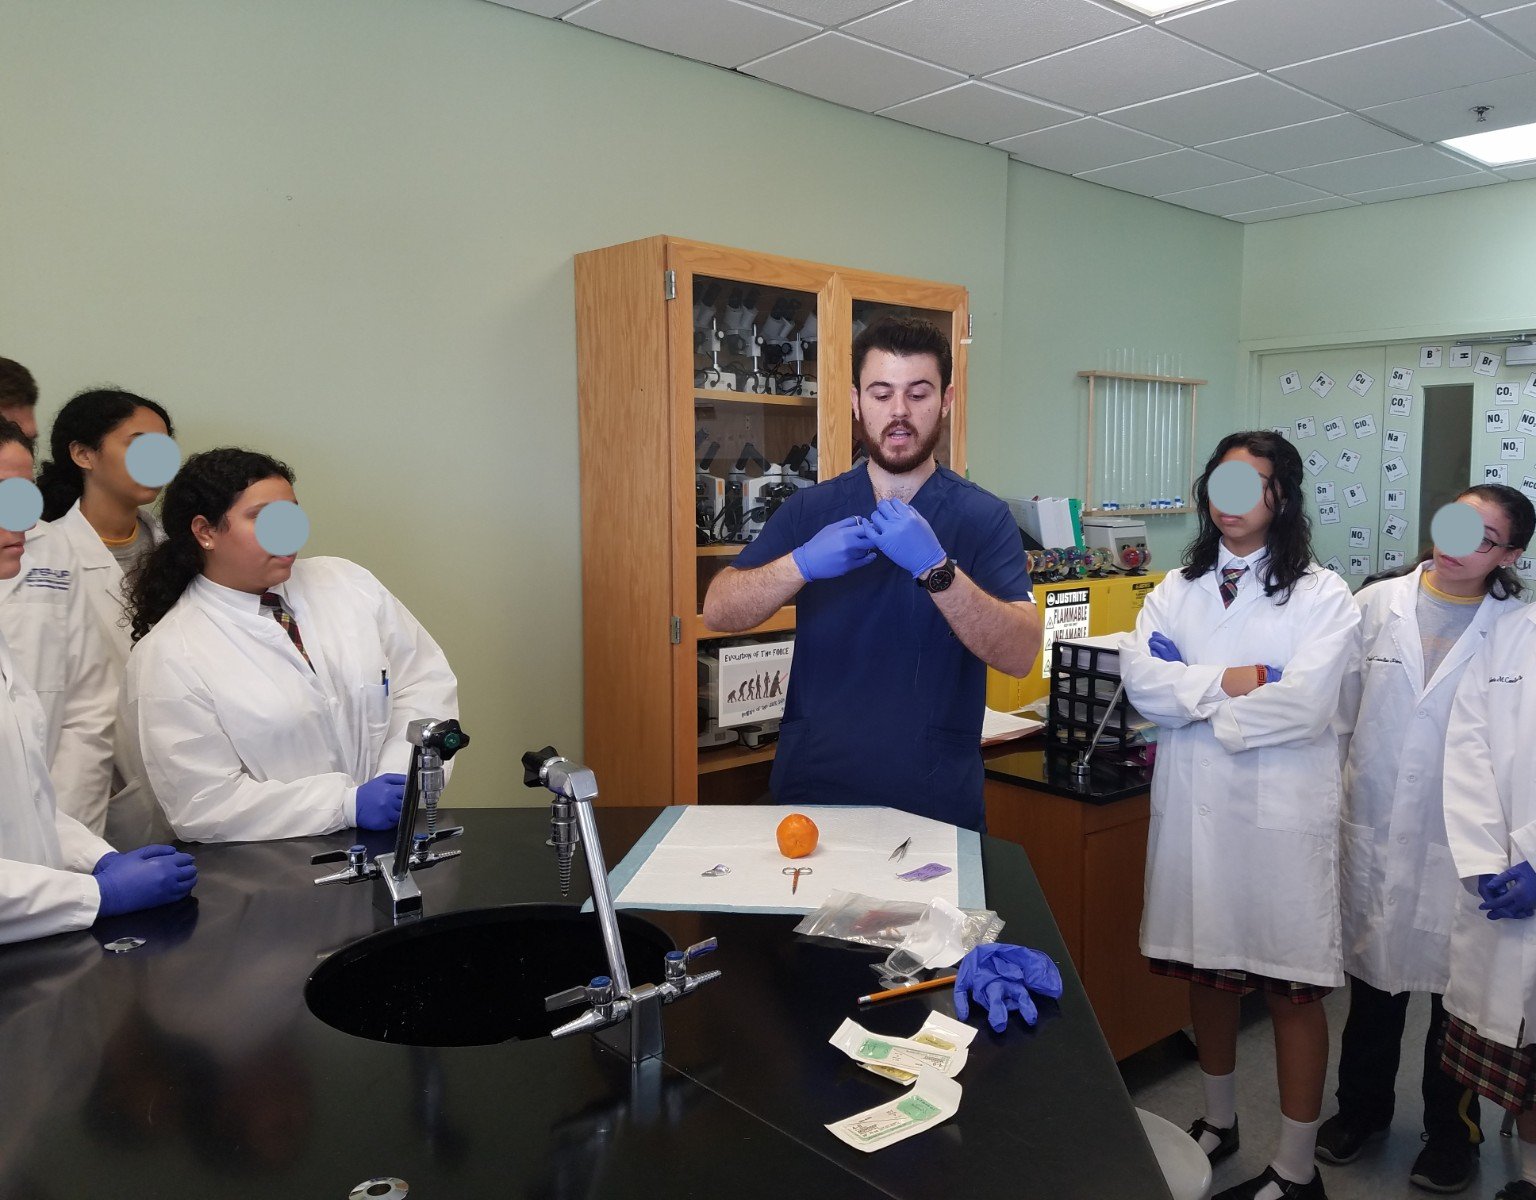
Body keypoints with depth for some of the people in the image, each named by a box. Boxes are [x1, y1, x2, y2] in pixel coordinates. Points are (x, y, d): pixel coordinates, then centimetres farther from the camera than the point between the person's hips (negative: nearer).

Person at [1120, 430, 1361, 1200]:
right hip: (1194, 809, 4)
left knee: (1291, 990, 5)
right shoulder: (1178, 589, 8)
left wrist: (1195, 715, -10)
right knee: (1206, 970, 17)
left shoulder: (1321, 596, -5)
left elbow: (1302, 704, -18)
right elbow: (1139, 678, -6)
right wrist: (1227, 682, -17)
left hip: (1281, 815, -4)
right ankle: (1218, 1122, 38)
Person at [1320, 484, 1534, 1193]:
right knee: (1372, 981, 18)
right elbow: (1338, 708, 2)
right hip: (1374, 834, 2)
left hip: (1462, 845, -2)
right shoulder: (1376, 605, -1)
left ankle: (1452, 1134, 36)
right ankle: (1362, 1107, 40)